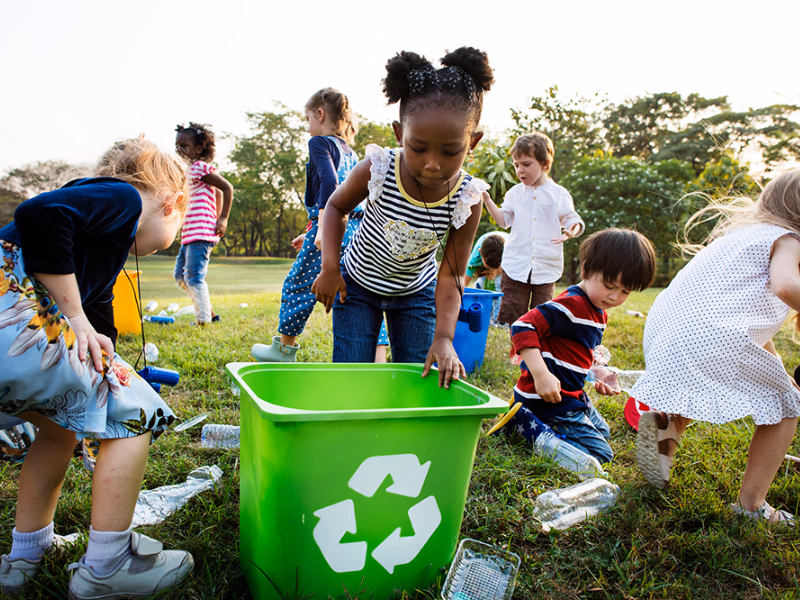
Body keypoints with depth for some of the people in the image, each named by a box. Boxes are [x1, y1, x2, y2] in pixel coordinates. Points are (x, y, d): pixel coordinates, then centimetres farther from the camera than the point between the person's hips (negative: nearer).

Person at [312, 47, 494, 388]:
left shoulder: (467, 201, -24)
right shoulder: (376, 170, -28)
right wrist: (330, 268, -16)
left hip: (416, 293, 1)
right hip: (357, 286, -1)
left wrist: (444, 337, -30)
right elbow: (336, 207, -7)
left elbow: (450, 276, -19)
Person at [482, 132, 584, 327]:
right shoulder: (515, 192, 8)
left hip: (546, 267, -1)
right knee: (513, 312, 2)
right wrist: (486, 200, 2)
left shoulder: (559, 194, 0)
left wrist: (573, 230, -21)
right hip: (516, 265, 2)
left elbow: (572, 220, 3)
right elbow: (504, 220, 12)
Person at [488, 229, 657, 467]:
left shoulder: (599, 312, 10)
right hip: (548, 396, -11)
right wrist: (541, 374, -38)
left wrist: (596, 378, 7)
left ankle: (527, 414, 14)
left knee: (602, 431, 29)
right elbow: (522, 327, -32)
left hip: (572, 393, 11)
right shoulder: (571, 305, -22)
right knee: (599, 453, -10)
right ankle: (522, 421, -11)